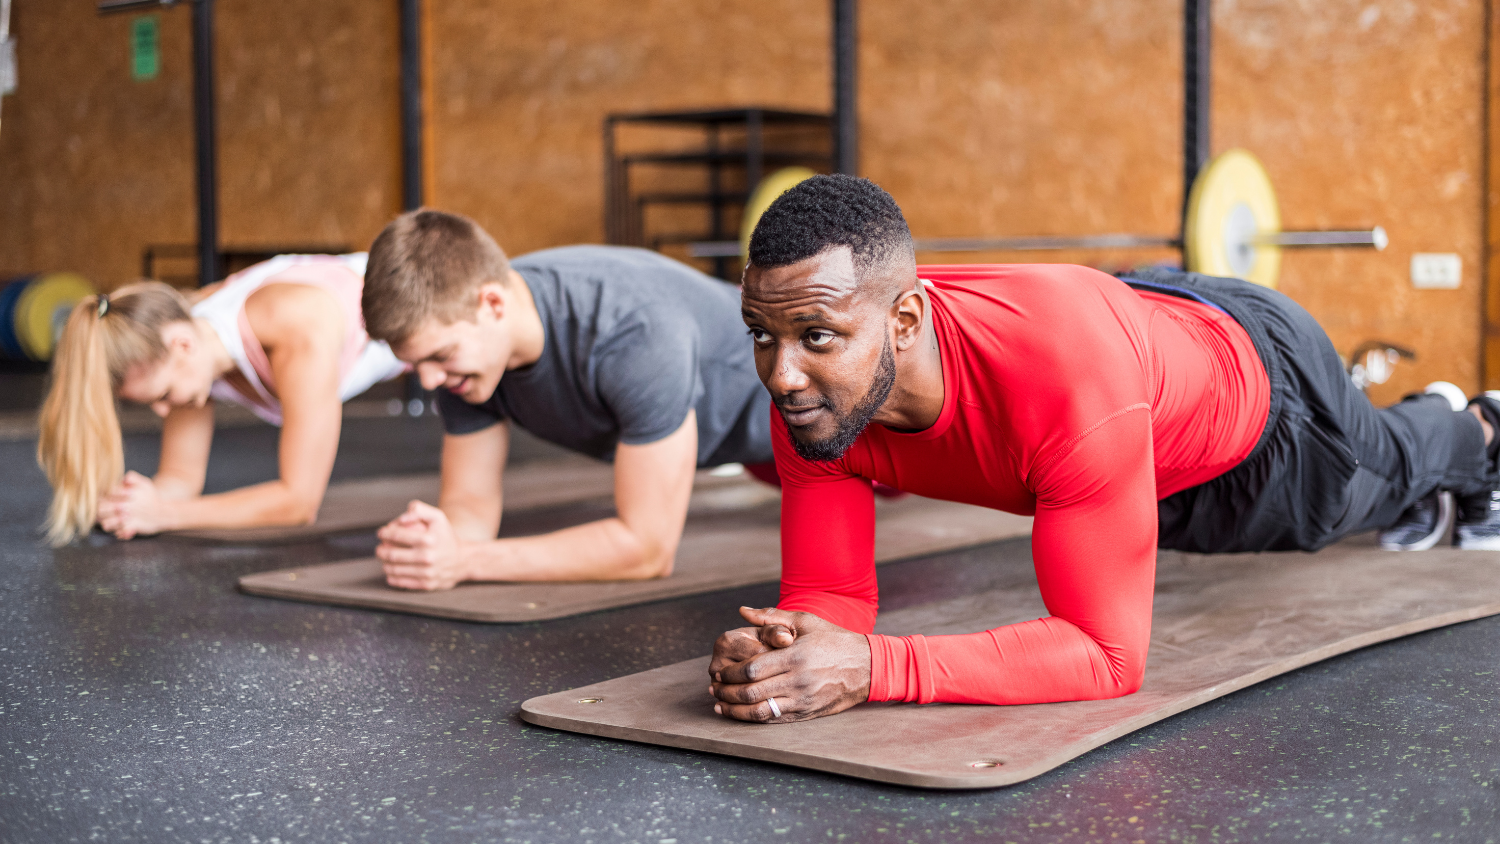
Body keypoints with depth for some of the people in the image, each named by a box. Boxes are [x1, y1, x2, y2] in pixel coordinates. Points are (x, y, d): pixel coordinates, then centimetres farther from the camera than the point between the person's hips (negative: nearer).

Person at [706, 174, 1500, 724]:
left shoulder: (1069, 371, -53)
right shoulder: (813, 387, -36)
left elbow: (1107, 654, -49)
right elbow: (829, 596, -27)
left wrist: (873, 669, -60)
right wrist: (778, 648, -52)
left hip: (1255, 366, -5)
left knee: (1378, 475, 30)